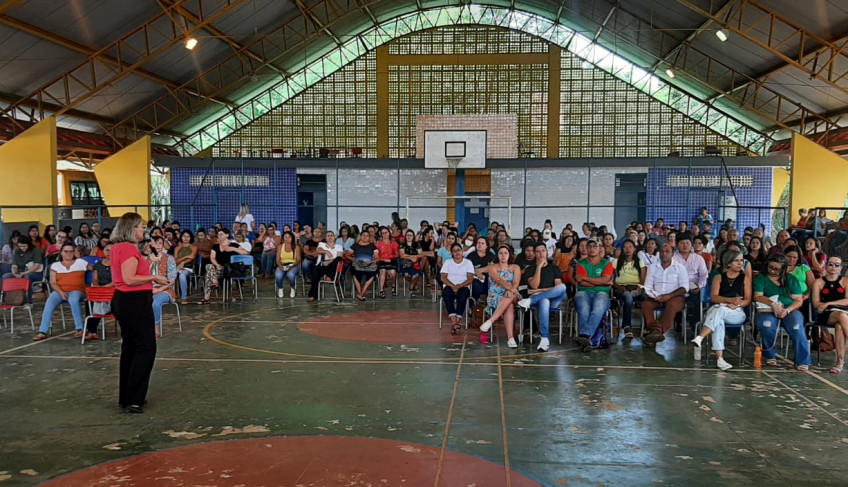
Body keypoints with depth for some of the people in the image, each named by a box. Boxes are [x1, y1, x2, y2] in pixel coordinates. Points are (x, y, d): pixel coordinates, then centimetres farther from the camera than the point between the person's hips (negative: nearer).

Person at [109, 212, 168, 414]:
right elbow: (129, 279, -25)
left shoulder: (118, 247, 13)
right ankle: (134, 399, -6)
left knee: (130, 347, 15)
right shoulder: (130, 249, -18)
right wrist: (153, 278, -16)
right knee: (146, 347, -6)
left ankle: (125, 396, 21)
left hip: (124, 300, 11)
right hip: (134, 302, -11)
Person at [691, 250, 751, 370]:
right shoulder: (719, 277, 16)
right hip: (715, 310, 0)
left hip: (737, 313, 0)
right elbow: (713, 297, 0)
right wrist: (730, 300, -18)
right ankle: (719, 358, -46)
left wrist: (736, 304, -15)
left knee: (720, 310, -36)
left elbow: (748, 300, 7)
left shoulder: (745, 278, 17)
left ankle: (700, 337, -50)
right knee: (718, 320, -37)